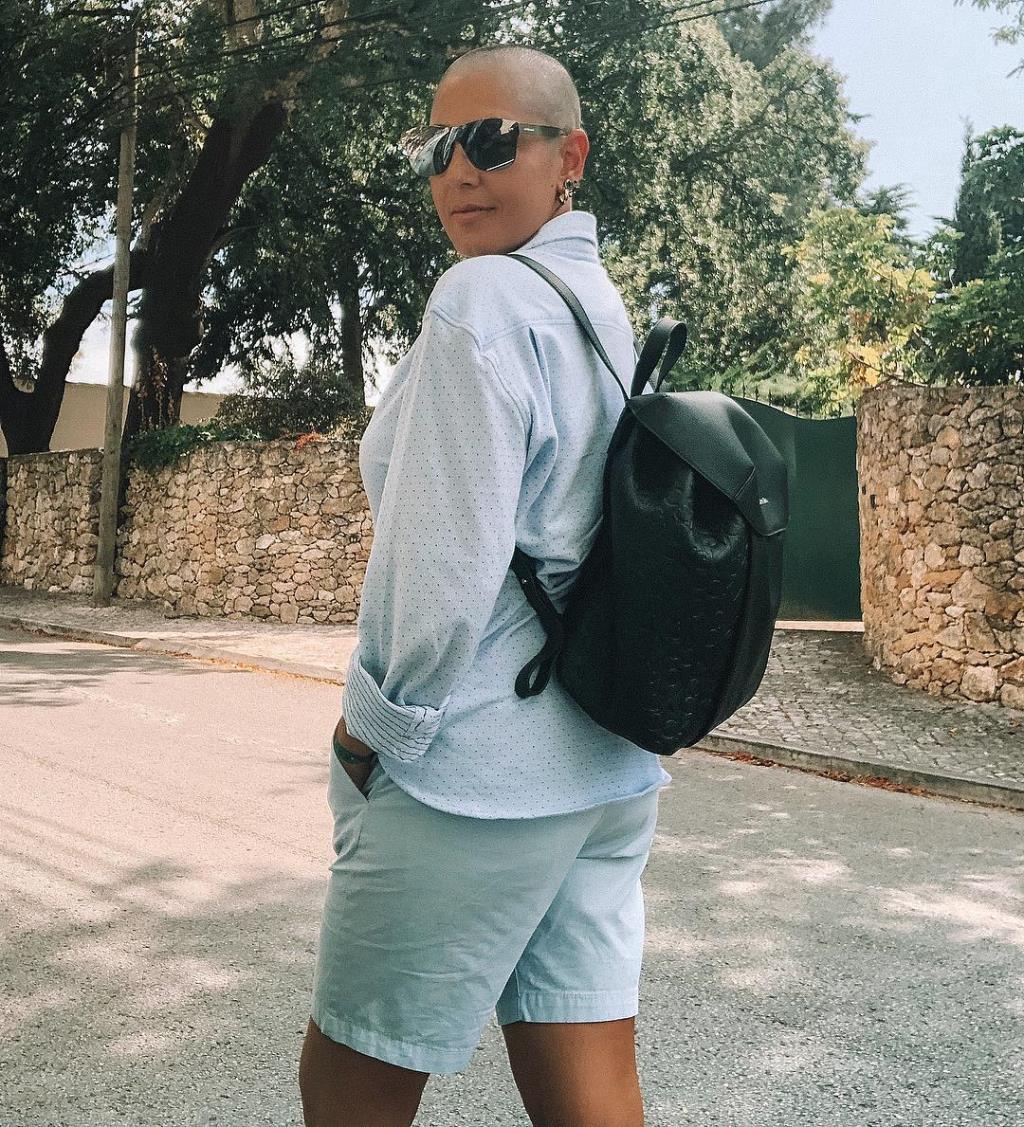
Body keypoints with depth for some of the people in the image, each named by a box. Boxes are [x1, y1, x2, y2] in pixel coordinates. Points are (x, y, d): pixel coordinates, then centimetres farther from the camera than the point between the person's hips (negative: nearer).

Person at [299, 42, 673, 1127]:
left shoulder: (482, 297, -13)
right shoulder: (608, 307, 14)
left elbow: (442, 560, -19)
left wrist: (376, 724, -6)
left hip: (477, 766, -8)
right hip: (610, 762, 9)